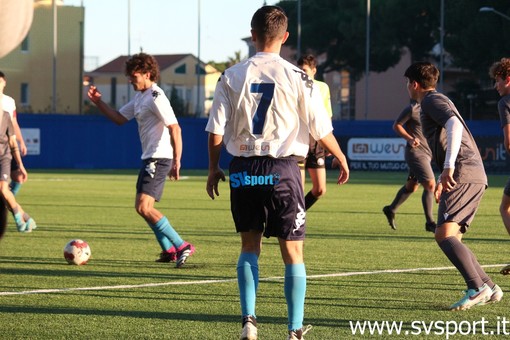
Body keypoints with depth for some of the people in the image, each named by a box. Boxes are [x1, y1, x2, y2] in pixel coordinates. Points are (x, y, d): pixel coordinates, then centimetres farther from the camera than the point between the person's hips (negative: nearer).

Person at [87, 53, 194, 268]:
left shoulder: (156, 97, -15)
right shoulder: (139, 97, 15)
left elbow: (174, 128, -20)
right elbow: (119, 118, 23)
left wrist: (176, 161, -24)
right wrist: (98, 102, 11)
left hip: (159, 159, -11)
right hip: (149, 158, 11)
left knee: (144, 208, -18)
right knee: (143, 208, 17)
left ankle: (182, 246, -17)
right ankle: (169, 251, 24)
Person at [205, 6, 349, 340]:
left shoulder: (232, 76, 0)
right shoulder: (297, 77, -6)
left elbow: (216, 130, 1)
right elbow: (321, 129, 0)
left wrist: (214, 168, 16)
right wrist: (341, 157, 18)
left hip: (243, 171, 2)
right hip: (282, 169, -2)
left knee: (250, 246, 18)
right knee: (293, 252, 6)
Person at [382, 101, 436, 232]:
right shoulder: (412, 109, -11)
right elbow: (396, 125, -5)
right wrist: (410, 139, -19)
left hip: (426, 153, 9)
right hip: (416, 152, -9)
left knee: (411, 186, 18)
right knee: (430, 185, -15)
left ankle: (391, 210, 36)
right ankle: (429, 222, -9)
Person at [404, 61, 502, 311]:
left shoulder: (432, 100, -1)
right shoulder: (437, 101, 30)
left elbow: (454, 125, -20)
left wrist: (449, 166, -28)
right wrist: (443, 181, 38)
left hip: (463, 175, -10)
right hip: (475, 176, 10)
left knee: (444, 234, -19)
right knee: (451, 238, 11)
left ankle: (476, 288, -29)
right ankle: (489, 289, 6)